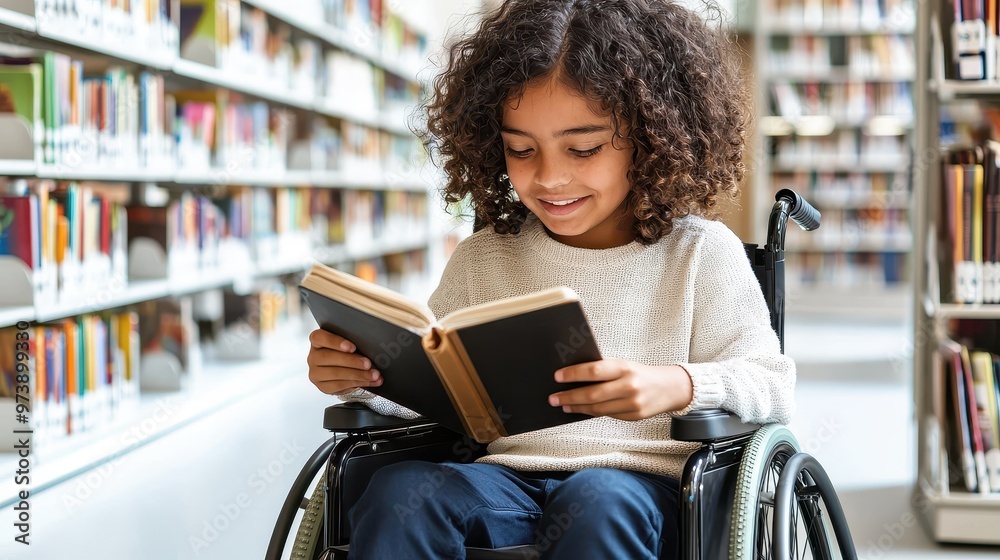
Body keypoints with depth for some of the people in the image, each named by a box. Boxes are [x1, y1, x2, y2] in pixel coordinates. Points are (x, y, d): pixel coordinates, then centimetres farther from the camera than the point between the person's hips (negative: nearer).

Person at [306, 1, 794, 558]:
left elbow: (772, 385, 0)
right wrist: (361, 375, -5)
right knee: (400, 489, -29)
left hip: (643, 481, -2)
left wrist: (681, 385, -21)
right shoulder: (482, 258, 15)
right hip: (507, 477, 3)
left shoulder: (700, 253, 4)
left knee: (598, 503, -38)